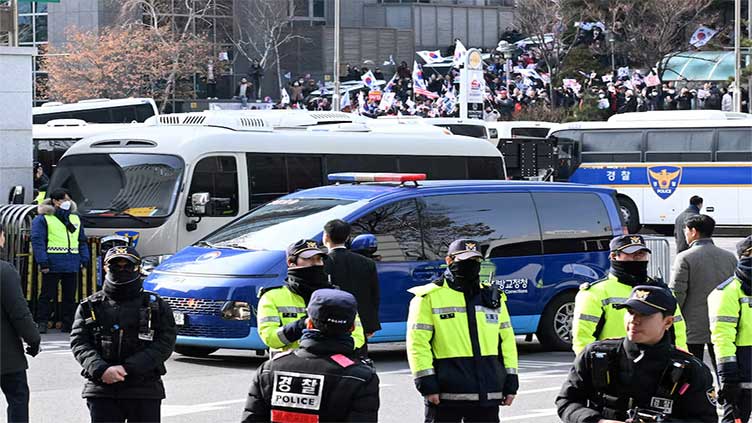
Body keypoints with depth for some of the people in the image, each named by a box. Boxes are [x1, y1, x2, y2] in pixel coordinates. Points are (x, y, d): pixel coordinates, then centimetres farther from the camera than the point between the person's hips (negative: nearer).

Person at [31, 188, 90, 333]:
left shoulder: (75, 218, 17)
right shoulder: (43, 219, -3)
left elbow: (82, 241, 21)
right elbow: (37, 241, -9)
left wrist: (84, 259, 12)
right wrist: (43, 262, -16)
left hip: (72, 266, 5)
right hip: (53, 265, -5)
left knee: (70, 295, 8)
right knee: (47, 294, -2)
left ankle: (67, 324, 15)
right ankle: (42, 323, 4)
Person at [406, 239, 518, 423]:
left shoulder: (494, 297, 15)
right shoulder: (430, 297, -2)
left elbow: (507, 340, 17)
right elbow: (418, 343, -7)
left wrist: (511, 381, 11)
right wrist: (426, 383, -13)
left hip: (488, 393, 5)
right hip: (446, 394, -5)